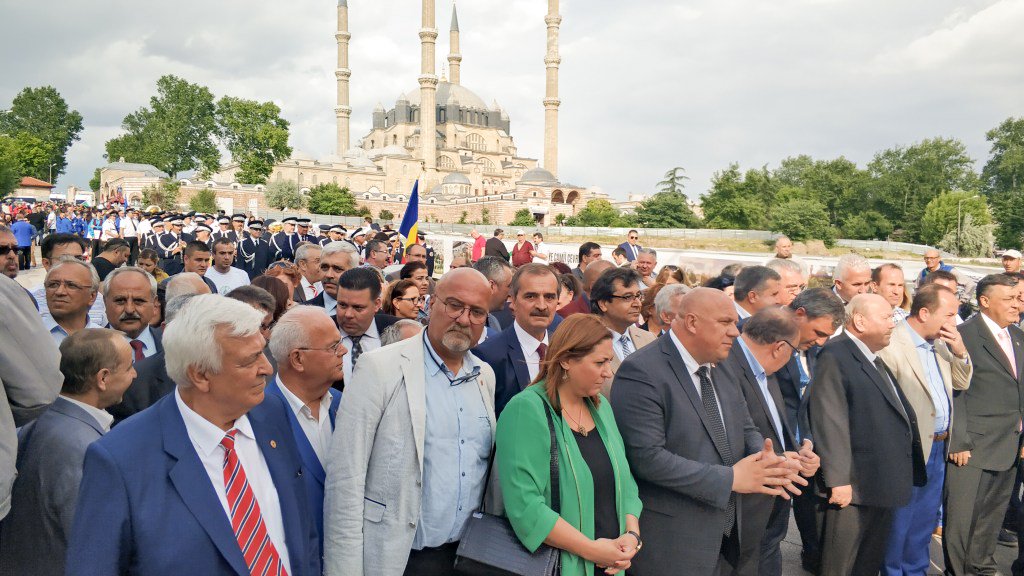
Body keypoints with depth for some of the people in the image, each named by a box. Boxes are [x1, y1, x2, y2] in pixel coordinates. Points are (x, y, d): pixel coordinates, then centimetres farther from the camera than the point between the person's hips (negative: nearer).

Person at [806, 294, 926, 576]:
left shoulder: (876, 360, 16)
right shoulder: (834, 357, -16)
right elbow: (830, 424, -22)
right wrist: (837, 480, -24)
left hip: (884, 486, 9)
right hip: (853, 488, -9)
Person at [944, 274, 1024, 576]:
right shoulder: (965, 334, -11)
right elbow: (954, 393, -13)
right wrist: (958, 442, -16)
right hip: (972, 447, -7)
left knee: (992, 516, 18)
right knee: (961, 517, 1)